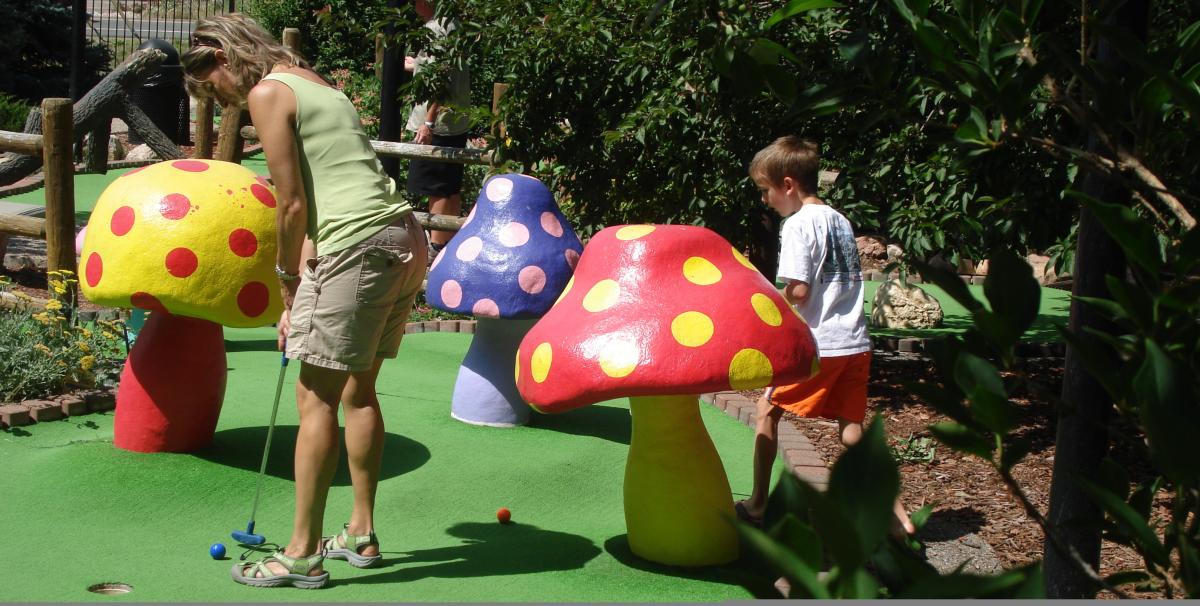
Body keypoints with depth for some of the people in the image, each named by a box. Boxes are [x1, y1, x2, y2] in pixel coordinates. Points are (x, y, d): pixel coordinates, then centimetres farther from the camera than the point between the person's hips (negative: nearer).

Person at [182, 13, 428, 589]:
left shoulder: (267, 92, -3)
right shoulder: (318, 85, 23)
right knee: (358, 389, 18)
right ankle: (361, 534, 28)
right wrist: (302, 285, 15)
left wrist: (287, 282, 6)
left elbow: (292, 205, -8)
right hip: (405, 240, 9)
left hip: (359, 249, -9)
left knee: (317, 397, 0)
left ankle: (303, 555, 8)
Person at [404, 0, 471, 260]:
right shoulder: (452, 24, 14)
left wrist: (429, 122, -23)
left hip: (437, 125, -10)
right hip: (456, 122, 10)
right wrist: (416, 66, 36)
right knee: (450, 189, 16)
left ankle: (437, 249, 2)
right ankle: (448, 243, 25)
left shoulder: (435, 29, -16)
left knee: (437, 190, -3)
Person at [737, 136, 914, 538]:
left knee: (767, 409, 9)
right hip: (855, 342, 7)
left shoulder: (798, 224, -10)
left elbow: (798, 292, -17)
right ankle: (898, 517, 4)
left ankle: (757, 506, 14)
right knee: (851, 430, 10)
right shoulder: (841, 221, 15)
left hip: (818, 345, -7)